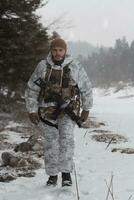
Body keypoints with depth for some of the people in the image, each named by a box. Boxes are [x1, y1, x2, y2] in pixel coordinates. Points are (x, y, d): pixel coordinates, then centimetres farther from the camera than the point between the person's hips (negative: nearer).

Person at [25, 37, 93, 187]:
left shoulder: (75, 67, -2)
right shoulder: (42, 67, 0)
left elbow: (86, 89, 9)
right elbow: (31, 89, 6)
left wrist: (86, 109, 11)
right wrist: (32, 110, 1)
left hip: (68, 109, -1)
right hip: (47, 111, 1)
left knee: (66, 138, -20)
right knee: (51, 143, 5)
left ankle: (66, 172, -14)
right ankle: (52, 175, 18)